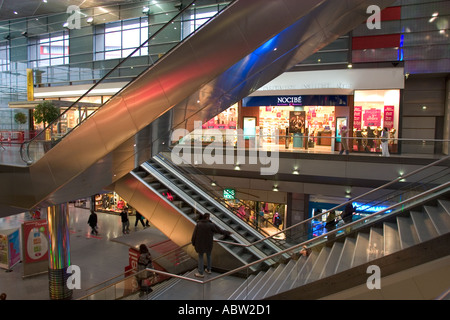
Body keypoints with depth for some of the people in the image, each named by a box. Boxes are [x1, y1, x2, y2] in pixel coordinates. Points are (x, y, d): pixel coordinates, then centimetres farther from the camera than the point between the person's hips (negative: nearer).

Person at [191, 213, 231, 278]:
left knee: (200, 257, 9)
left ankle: (200, 273, 11)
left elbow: (194, 234, -5)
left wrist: (193, 243, 7)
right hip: (208, 244, 0)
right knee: (208, 256, 22)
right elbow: (220, 230, -7)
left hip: (200, 244, 0)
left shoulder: (198, 224, -10)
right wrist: (228, 233, 8)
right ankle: (208, 269, 34)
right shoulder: (211, 225, -14)